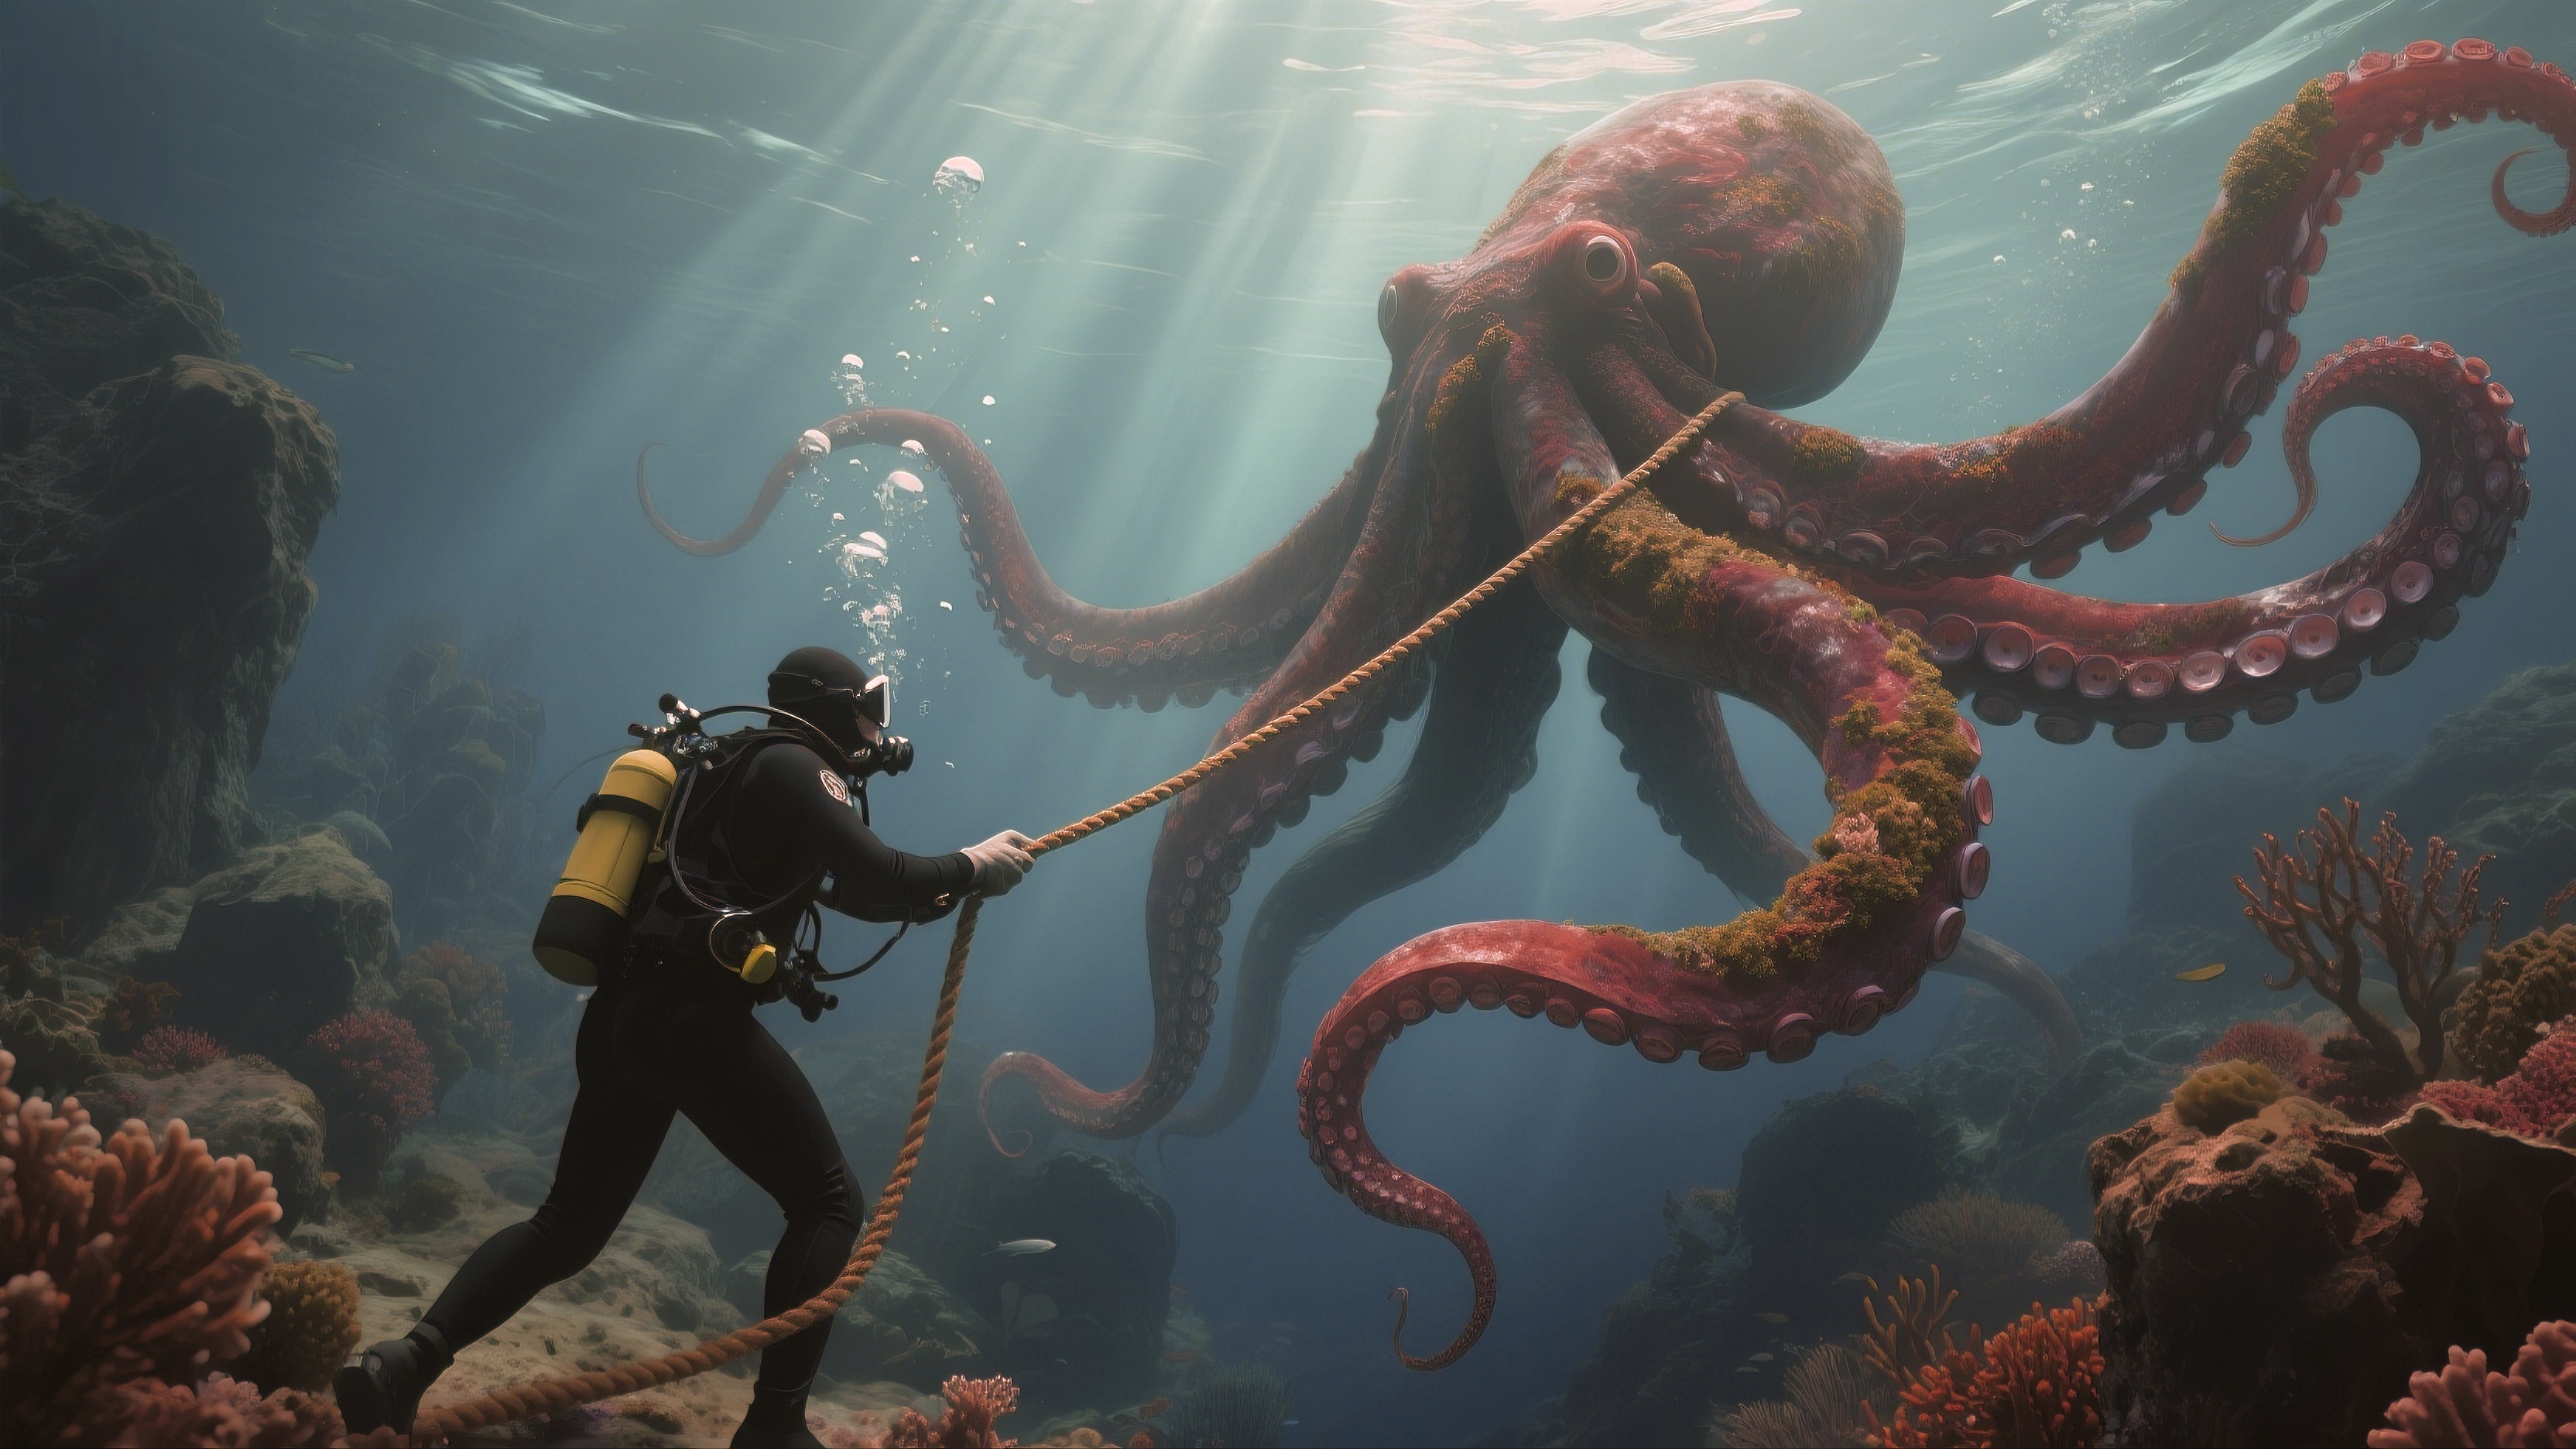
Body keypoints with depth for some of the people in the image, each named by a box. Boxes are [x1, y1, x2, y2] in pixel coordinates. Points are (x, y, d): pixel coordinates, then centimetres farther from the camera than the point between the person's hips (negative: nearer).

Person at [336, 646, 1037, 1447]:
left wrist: (965, 875, 28)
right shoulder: (791, 766, -2)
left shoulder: (744, 774, 27)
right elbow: (880, 881, -14)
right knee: (828, 1202, 1)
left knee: (570, 1226, 18)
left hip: (623, 1017, 9)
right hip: (693, 1018, -9)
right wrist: (972, 867, 1)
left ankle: (405, 1363, 4)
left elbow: (852, 891, 33)